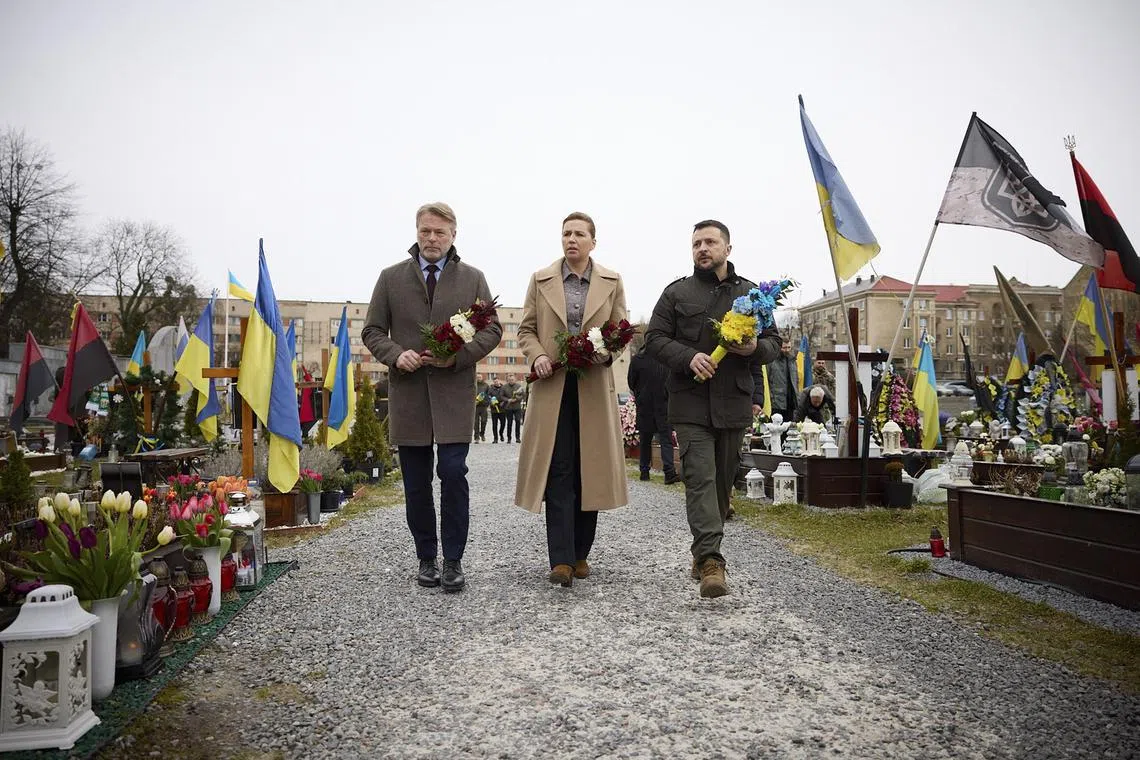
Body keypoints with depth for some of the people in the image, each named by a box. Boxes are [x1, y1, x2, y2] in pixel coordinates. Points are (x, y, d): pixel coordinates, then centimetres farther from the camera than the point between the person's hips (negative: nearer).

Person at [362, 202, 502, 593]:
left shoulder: (473, 278, 8)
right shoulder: (391, 277, 10)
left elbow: (492, 329, 5)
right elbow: (372, 331, 10)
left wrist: (459, 355, -11)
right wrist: (396, 354, -11)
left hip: (455, 392, -1)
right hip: (407, 393, 2)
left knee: (453, 474, -7)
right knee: (416, 483, 7)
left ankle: (453, 560, 7)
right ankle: (426, 558, 22)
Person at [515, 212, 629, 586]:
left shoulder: (612, 282, 10)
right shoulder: (540, 280, 9)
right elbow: (526, 329, 9)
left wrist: (605, 353, -11)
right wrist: (537, 356, -10)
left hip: (594, 385, 1)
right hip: (552, 386, -1)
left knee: (590, 471, 4)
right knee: (558, 472, -6)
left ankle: (580, 554, 17)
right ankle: (561, 560, -5)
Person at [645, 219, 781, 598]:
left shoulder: (751, 293, 13)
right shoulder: (676, 292, 7)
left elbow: (774, 341, 15)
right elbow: (654, 339, 2)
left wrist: (755, 348, -9)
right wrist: (689, 357, -15)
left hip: (734, 403, 3)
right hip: (690, 401, -3)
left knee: (723, 481, 11)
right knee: (700, 478, -12)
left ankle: (703, 553, 27)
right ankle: (711, 562, -15)